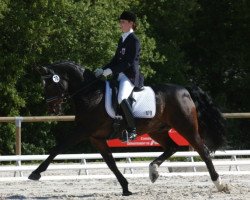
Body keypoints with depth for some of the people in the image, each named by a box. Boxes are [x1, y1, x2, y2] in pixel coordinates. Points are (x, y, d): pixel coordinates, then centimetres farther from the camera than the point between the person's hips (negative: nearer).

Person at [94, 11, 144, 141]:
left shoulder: (134, 40, -8)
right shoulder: (122, 39, 18)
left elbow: (129, 62, -16)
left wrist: (111, 70, -21)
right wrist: (103, 69, 10)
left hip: (130, 76, -10)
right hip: (119, 76, 10)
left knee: (121, 98, -32)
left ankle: (132, 129, -25)